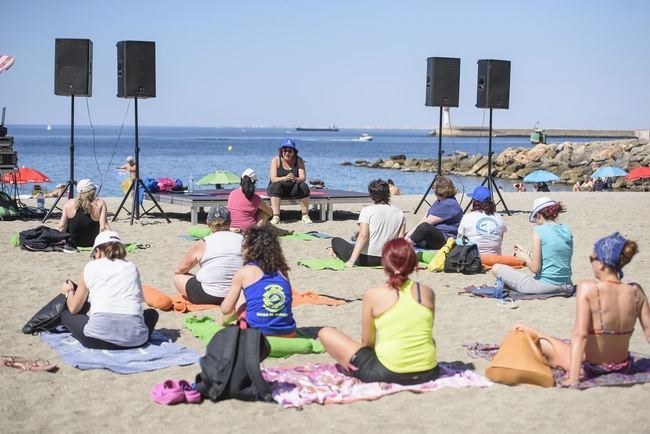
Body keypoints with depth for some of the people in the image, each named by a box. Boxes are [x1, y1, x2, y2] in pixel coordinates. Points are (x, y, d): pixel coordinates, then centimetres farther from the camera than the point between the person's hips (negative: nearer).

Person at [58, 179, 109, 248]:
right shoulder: (100, 203, -16)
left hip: (72, 242, 3)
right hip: (92, 243, -3)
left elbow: (61, 227, -5)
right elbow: (104, 227, -21)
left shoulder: (69, 204, -8)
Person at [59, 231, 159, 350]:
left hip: (99, 339, -2)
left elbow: (73, 308, 21)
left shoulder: (91, 267, 14)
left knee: (65, 314, 27)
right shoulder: (132, 267, 18)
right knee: (152, 313, 36)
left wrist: (69, 292, 44)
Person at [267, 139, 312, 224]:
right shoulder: (276, 160, -10)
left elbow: (303, 178, -15)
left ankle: (305, 216, -23)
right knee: (276, 186, -34)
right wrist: (285, 178, -41)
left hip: (293, 188, 1)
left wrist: (295, 179, -40)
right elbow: (273, 179, -20)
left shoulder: (299, 160, -4)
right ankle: (276, 217, -42)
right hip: (278, 188, -1)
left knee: (304, 187, -27)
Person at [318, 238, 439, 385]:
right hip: (428, 373, 4)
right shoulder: (428, 293, 4)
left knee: (325, 333, 10)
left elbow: (367, 342, 1)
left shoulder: (373, 295, -6)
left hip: (387, 375, -4)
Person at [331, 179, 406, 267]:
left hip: (365, 259, -6)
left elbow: (363, 236, -22)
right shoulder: (399, 213, 0)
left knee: (335, 241, 19)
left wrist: (352, 260, -24)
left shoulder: (367, 211, -12)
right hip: (386, 259, 6)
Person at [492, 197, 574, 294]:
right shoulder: (566, 231, 7)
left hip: (544, 286, -7)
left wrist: (525, 257, 7)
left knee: (496, 268, 5)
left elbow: (535, 268, -14)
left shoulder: (539, 231, -12)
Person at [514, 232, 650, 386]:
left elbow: (580, 334, -28)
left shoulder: (588, 287, -23)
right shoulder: (636, 292, -11)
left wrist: (573, 376, -28)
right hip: (622, 366, 5)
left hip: (589, 367, -5)